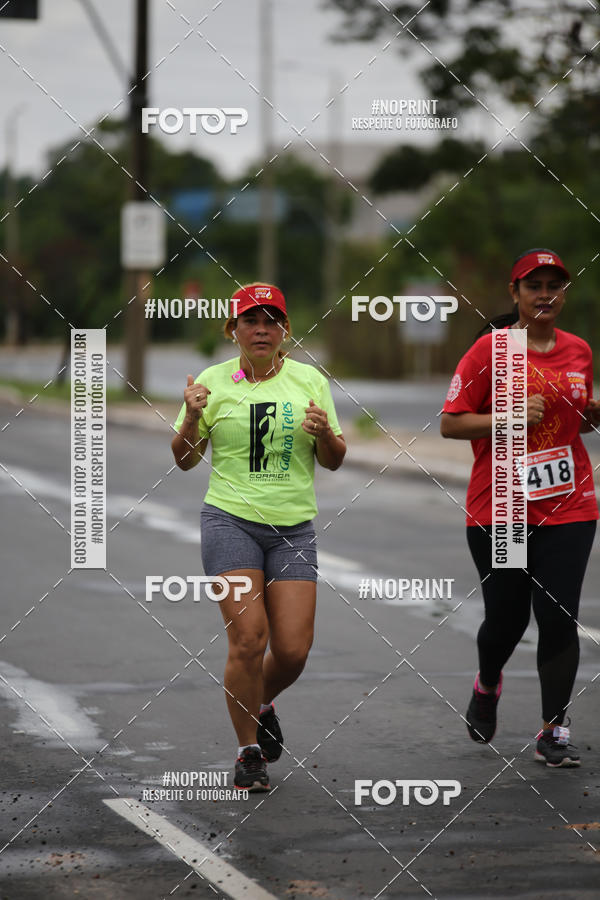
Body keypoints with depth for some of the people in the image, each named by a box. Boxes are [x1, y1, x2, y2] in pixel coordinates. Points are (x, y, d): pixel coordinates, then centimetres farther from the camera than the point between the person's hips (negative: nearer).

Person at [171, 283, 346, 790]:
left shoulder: (310, 381, 6)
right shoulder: (214, 382, 2)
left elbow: (333, 461, 10)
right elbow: (185, 460, 5)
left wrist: (325, 433, -12)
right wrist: (192, 418, -14)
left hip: (294, 529, 2)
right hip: (231, 521, -2)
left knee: (293, 649, -5)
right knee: (248, 639, -14)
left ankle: (263, 705, 29)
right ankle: (249, 752, 3)